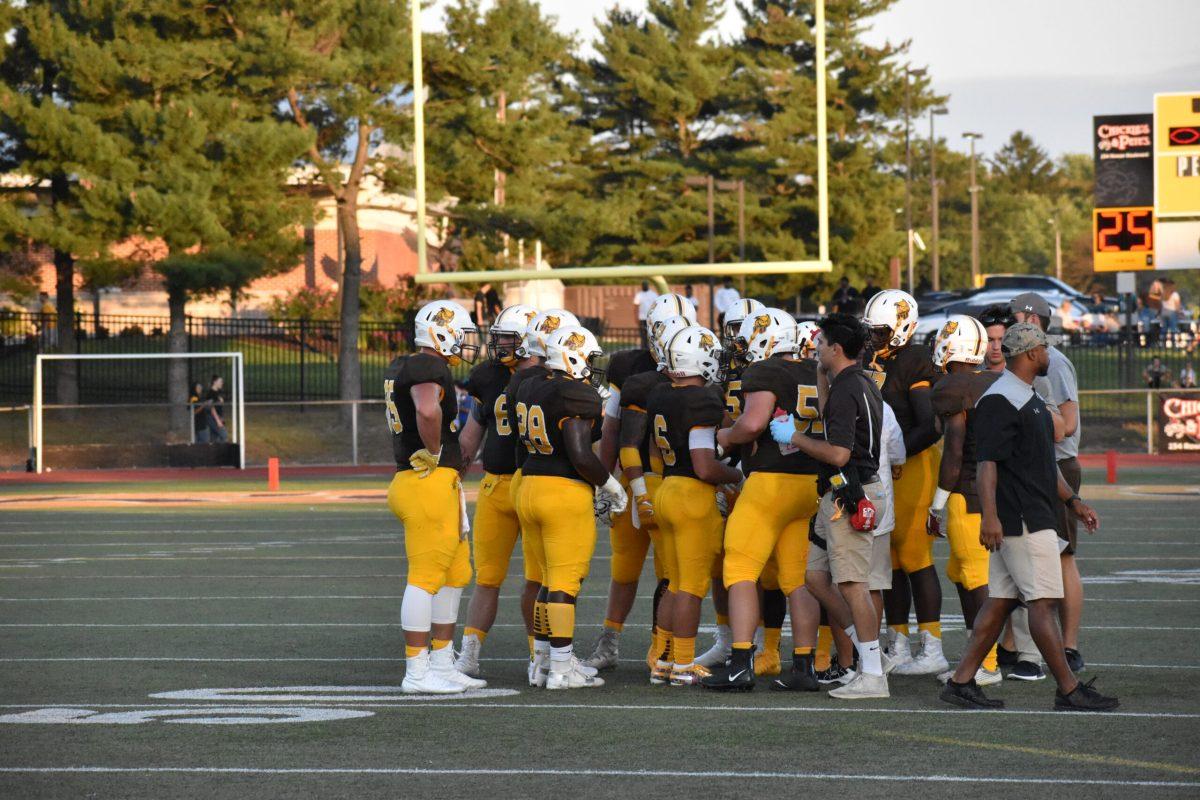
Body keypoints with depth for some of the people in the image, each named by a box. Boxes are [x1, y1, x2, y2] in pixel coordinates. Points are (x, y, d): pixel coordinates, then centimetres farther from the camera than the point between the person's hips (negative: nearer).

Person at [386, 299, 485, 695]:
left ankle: (442, 664, 21)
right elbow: (428, 411, -36)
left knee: (456, 573, 16)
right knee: (426, 577, -6)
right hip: (430, 481, -10)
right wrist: (434, 454, -20)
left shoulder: (401, 368, 16)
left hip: (440, 487, 10)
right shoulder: (429, 369, -15)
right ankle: (417, 673, -2)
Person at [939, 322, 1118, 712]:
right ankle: (1069, 690, -6)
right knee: (1042, 601, -8)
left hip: (1033, 516, 11)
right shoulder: (1000, 400, -14)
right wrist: (989, 515, -28)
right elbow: (986, 461, -20)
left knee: (1000, 601, 9)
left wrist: (1072, 501, 26)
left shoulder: (1028, 398, 20)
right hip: (1019, 519, -11)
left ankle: (961, 681, 9)